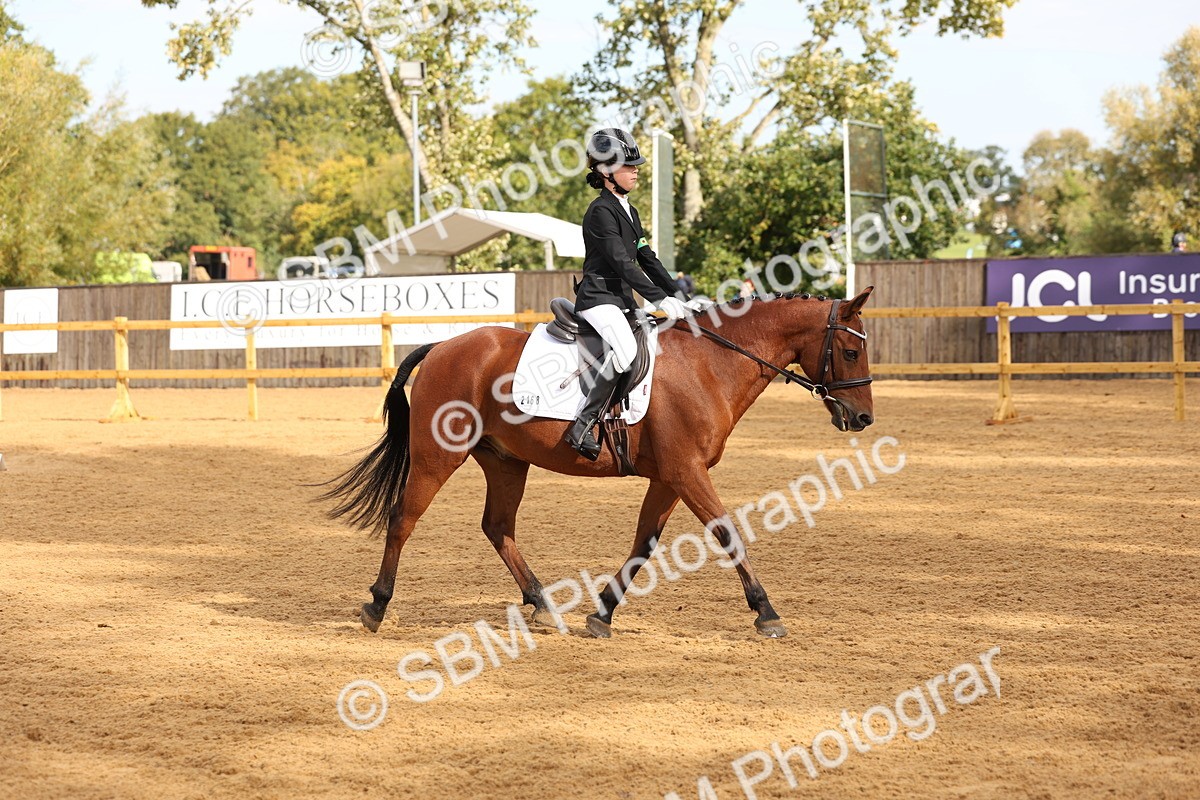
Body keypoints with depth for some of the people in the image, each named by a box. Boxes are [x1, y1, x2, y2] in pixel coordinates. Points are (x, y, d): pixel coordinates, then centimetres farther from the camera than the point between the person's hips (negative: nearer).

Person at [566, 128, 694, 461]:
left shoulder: (629, 212, 18)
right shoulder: (601, 212, -12)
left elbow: (647, 259, 19)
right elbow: (622, 263, -19)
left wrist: (678, 295, 7)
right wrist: (660, 299, -23)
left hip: (623, 299, 10)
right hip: (598, 298, -10)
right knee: (627, 351, -31)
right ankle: (582, 426, -29)